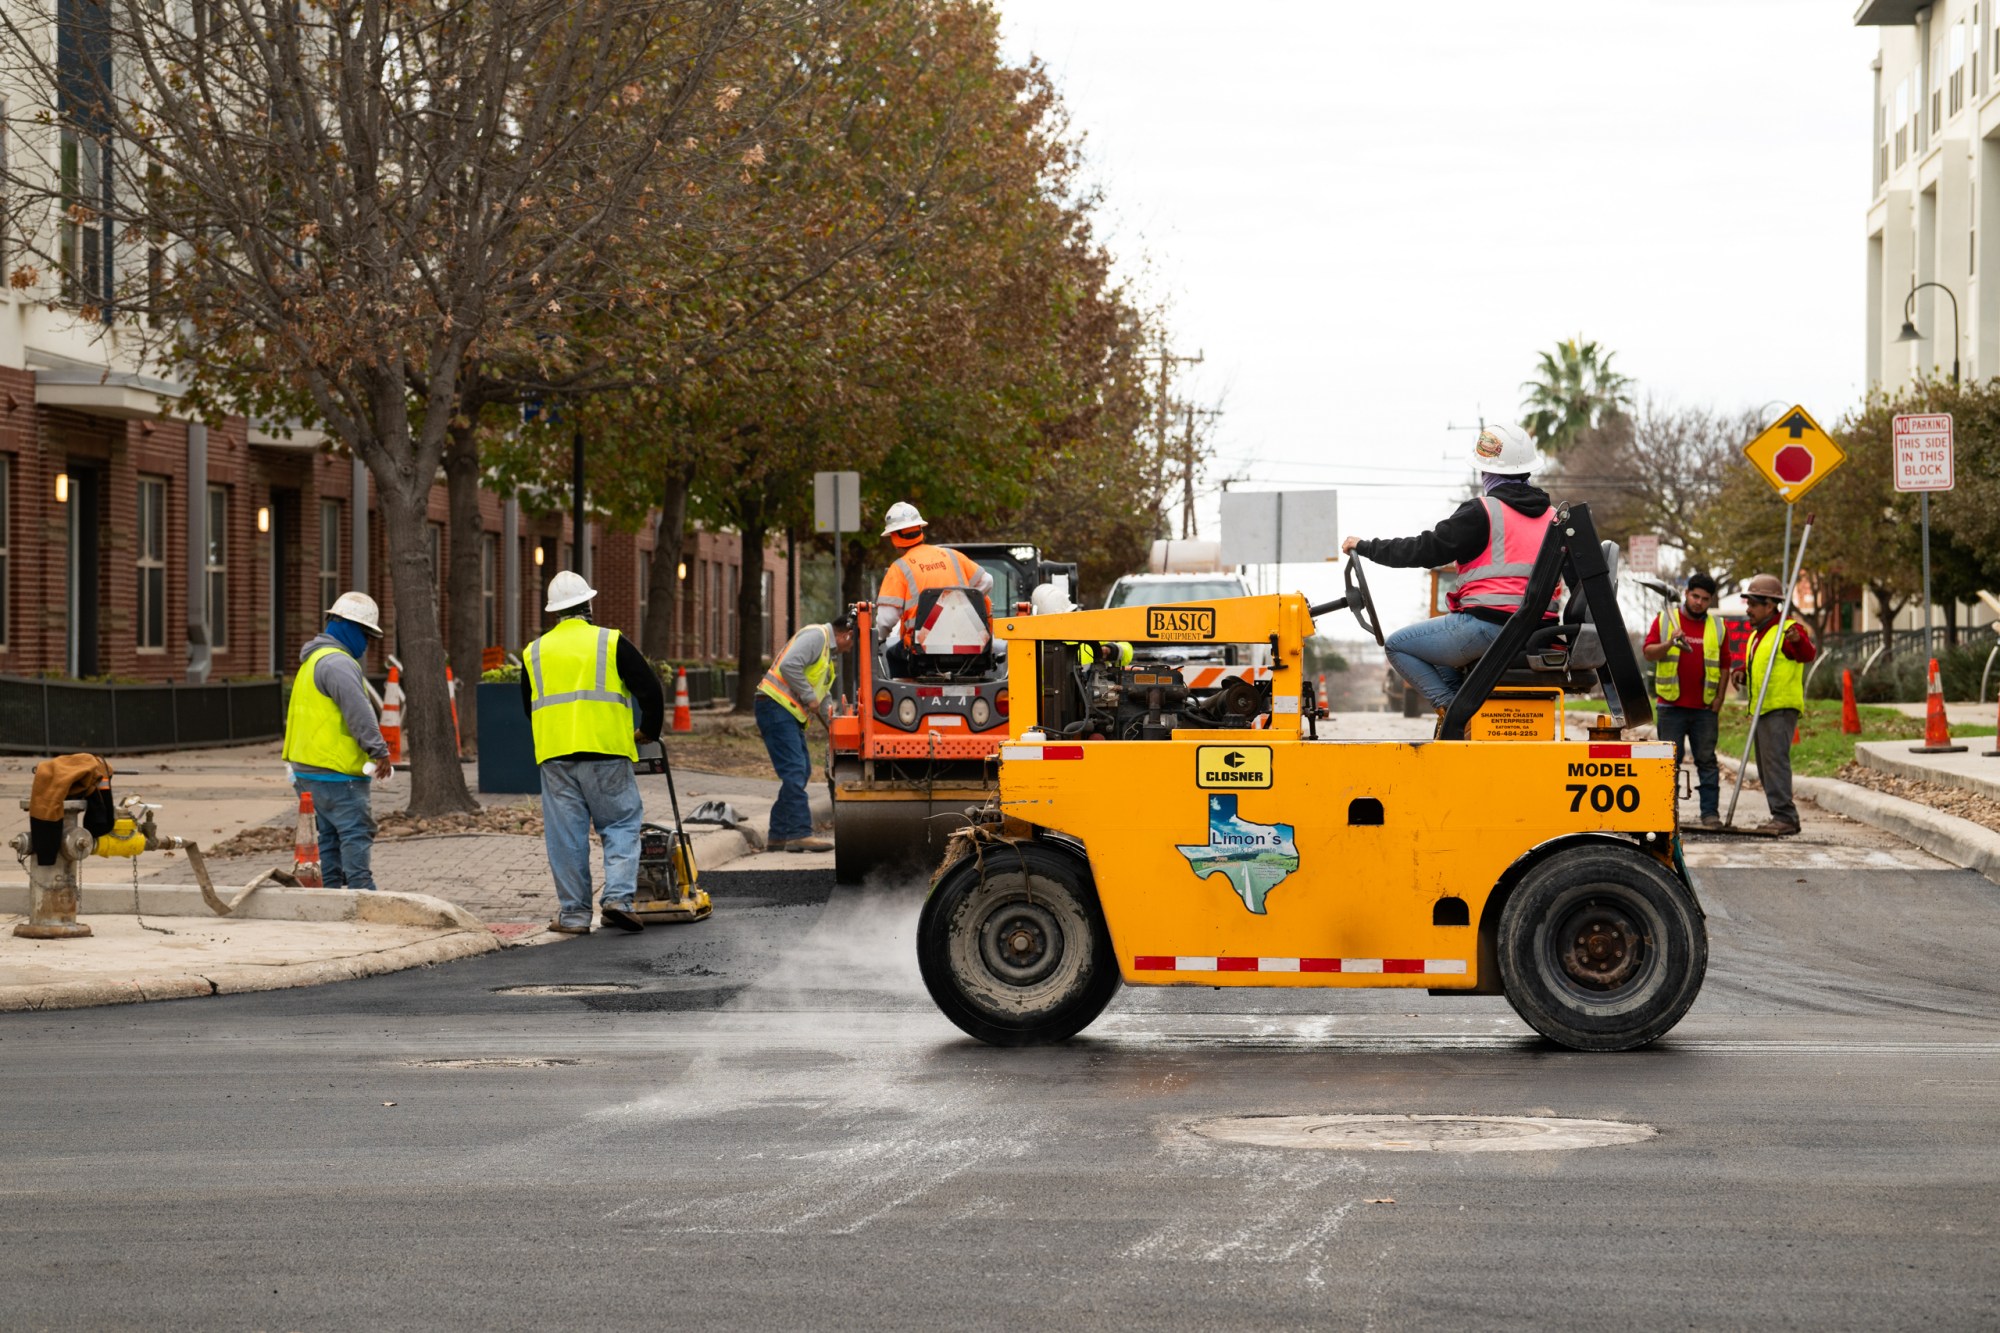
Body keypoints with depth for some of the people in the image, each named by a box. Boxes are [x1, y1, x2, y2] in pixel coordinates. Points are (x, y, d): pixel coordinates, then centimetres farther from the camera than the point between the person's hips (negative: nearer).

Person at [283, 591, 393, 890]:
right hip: (337, 775, -11)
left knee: (330, 837, 12)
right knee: (356, 833, -12)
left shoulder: (313, 661, 22)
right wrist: (380, 751, -26)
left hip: (309, 770, 11)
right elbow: (358, 711, -25)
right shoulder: (338, 663, -14)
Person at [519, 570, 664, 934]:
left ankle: (573, 912, 7)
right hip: (607, 753, -2)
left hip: (554, 755, 2)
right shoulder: (611, 642, 3)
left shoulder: (535, 652, 14)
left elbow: (529, 708, 23)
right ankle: (618, 897, -8)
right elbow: (650, 690, 2)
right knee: (621, 826, 6)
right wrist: (648, 732, 19)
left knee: (566, 836, 6)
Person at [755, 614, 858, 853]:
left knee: (802, 771, 10)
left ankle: (778, 835, 13)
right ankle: (800, 833, -20)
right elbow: (789, 665, -24)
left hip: (790, 714, 11)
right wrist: (809, 697, -17)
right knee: (794, 771, -15)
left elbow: (824, 696, 30)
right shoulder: (816, 636, -8)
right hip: (776, 706, -11)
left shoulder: (827, 650, 25)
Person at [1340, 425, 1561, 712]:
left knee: (1398, 645, 7)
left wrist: (1366, 546, 2)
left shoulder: (1482, 512, -9)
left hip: (1489, 624, -8)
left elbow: (1427, 550, -9)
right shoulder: (1552, 516, 12)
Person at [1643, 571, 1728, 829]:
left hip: (1705, 708, 1)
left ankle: (1710, 812, 3)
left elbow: (1723, 665, 13)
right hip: (1671, 706, -1)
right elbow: (1648, 652, -2)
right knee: (1669, 759, 0)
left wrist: (1719, 698, 3)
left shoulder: (1717, 627, 12)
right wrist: (1670, 643, -21)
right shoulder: (1664, 620, 6)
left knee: (1707, 759, 1)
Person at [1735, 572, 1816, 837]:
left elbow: (1808, 654, -27)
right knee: (1765, 765, 12)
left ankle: (1785, 817, -19)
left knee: (1775, 759, -17)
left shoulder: (1787, 629, -10)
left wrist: (1799, 641, -48)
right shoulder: (1756, 635, 19)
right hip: (1762, 708, 10)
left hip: (1782, 707, -10)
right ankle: (1783, 817, 19)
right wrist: (1742, 673, 7)